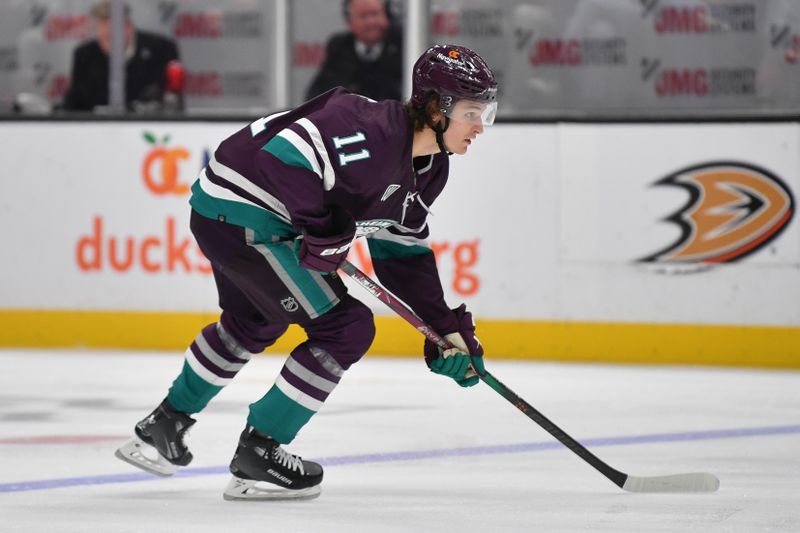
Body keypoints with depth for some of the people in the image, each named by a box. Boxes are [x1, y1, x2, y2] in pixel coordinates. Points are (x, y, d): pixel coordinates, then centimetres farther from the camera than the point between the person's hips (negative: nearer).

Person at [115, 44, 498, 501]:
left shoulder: (430, 169, 5)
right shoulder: (372, 130, -26)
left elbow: (403, 253, 13)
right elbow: (286, 155, -33)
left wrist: (447, 328, 7)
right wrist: (324, 233, -25)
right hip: (241, 216, -11)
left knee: (254, 325, 33)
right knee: (346, 329, -8)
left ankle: (164, 427, 50)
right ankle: (258, 455, 1)